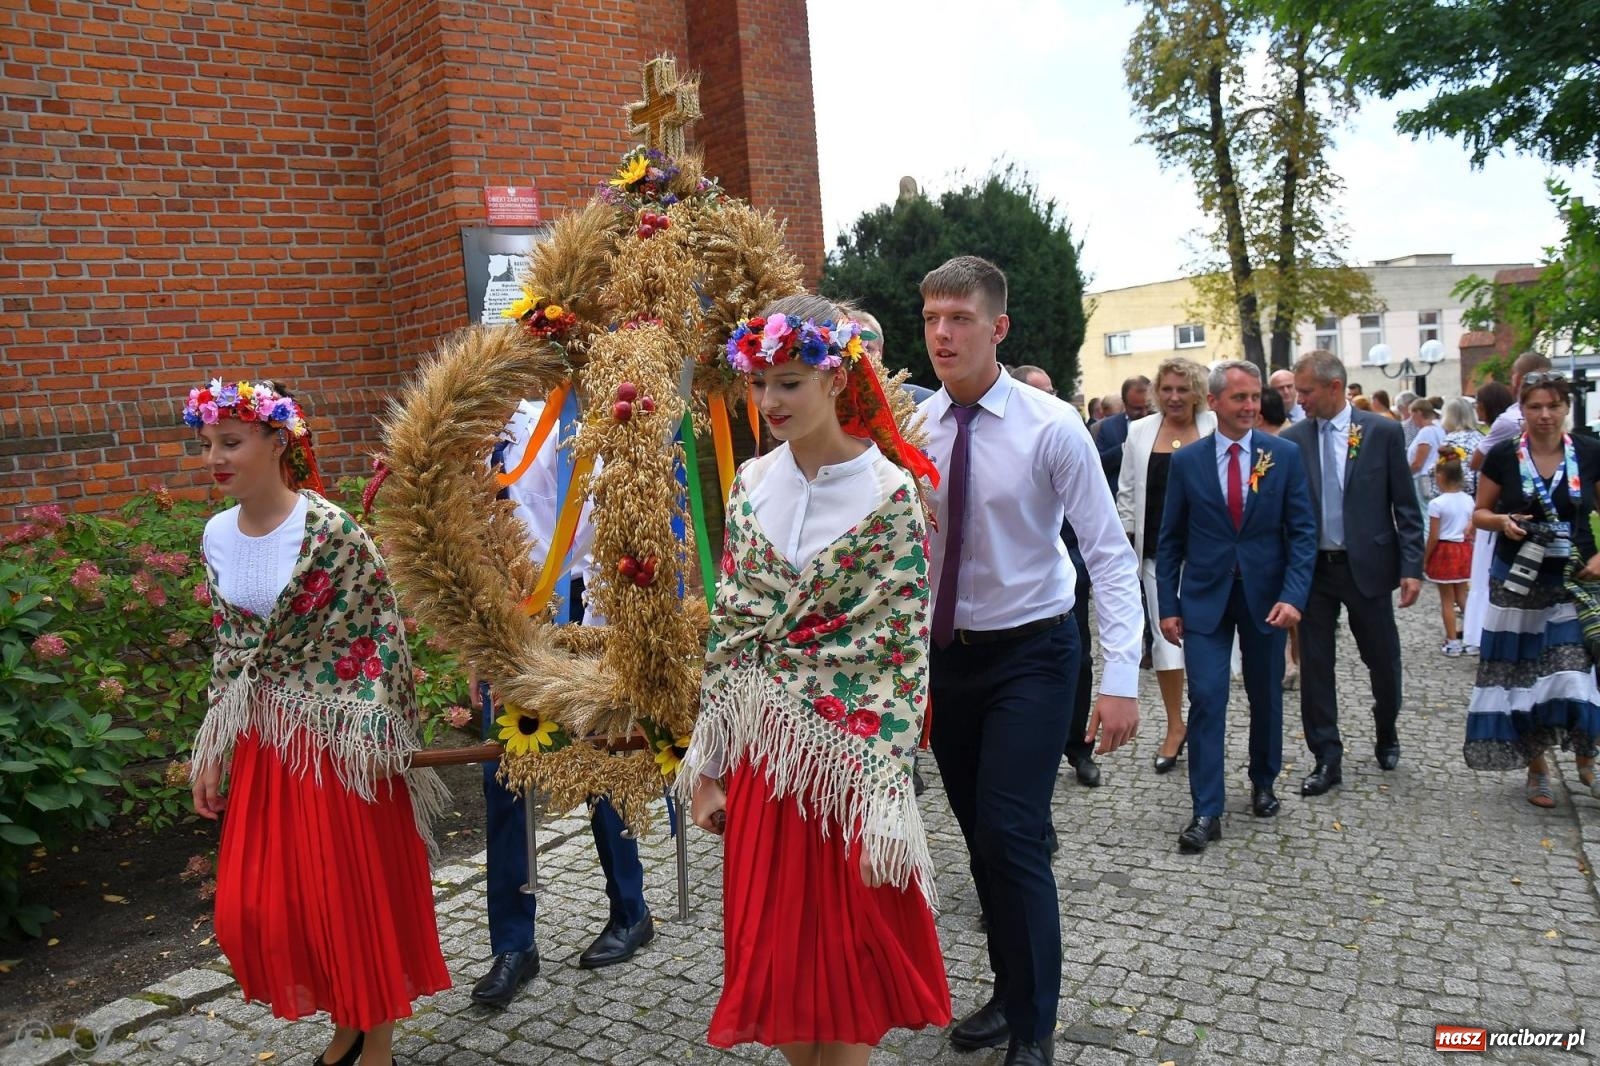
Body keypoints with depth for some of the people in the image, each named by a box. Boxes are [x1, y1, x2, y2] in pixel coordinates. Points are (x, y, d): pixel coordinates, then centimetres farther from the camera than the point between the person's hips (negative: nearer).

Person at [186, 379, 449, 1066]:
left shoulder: (330, 530, -16)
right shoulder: (218, 535, 4)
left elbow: (382, 632, -13)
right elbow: (229, 650, 12)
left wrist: (378, 735, -15)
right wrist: (210, 750, 12)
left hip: (337, 738, -6)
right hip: (261, 743, 7)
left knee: (355, 893, 5)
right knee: (255, 903, 11)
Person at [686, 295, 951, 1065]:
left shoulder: (889, 492, -10)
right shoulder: (751, 486, 3)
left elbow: (907, 650, -11)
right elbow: (728, 630, 7)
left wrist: (887, 795, -15)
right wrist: (706, 765, 7)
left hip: (848, 757, -4)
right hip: (760, 759, 4)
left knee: (848, 958, 10)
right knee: (773, 955, 14)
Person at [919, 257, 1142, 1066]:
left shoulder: (1050, 427, -14)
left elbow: (1110, 554, -14)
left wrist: (1120, 679, -21)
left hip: (1029, 656, -4)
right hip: (945, 654, 4)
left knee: (1012, 838, -8)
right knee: (979, 838, 14)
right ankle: (1010, 993, 35)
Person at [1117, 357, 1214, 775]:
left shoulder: (1215, 430, -1)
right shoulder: (1140, 432, 6)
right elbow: (1128, 493, 10)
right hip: (1158, 551, 2)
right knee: (1166, 634, 4)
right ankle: (1174, 726, 14)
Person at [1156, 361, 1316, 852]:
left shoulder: (1285, 455, -1)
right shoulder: (1187, 461, -1)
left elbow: (1302, 531, -2)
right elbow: (1171, 539, 2)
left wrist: (1293, 595, -14)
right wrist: (1168, 605, -1)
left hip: (1265, 596, 1)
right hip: (1205, 596, -1)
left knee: (1266, 697, 15)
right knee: (1206, 700, -6)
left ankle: (1263, 783, 37)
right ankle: (1206, 811, 1)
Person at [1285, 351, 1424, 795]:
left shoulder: (1382, 432, -4)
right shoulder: (1293, 438, 0)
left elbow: (1406, 506, -2)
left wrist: (1411, 567, -7)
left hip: (1367, 566, -1)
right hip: (1311, 568, 1)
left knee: (1383, 661, 12)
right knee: (1314, 666, 4)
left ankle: (1387, 736, 39)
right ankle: (1327, 758, 16)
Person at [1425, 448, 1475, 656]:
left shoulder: (1437, 504, -17)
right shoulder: (1468, 500, 0)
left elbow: (1433, 537, -15)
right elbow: (1471, 528, 5)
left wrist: (1425, 560, -5)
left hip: (1444, 551, -5)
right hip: (1464, 550, 5)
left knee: (1447, 600, 4)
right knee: (1462, 596, 19)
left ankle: (1452, 642, 8)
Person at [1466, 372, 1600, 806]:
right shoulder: (1503, 456, -3)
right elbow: (1480, 513, 7)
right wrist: (1503, 521, -14)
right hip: (1518, 584, 0)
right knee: (1520, 675, 5)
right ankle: (1537, 767, 20)